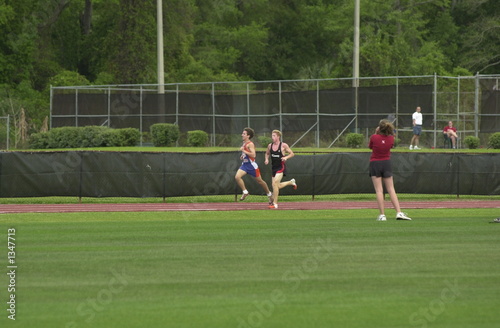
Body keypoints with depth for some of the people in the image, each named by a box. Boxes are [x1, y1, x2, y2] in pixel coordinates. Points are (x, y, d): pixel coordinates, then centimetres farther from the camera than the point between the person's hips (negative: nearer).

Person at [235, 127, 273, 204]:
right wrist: (242, 156, 12)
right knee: (237, 177, -16)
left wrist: (243, 151, -25)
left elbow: (253, 155, -27)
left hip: (252, 165, -7)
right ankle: (245, 192, -6)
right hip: (244, 164, 7)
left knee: (259, 181, 8)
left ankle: (269, 194, 27)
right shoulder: (244, 144, 10)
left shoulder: (250, 144, -17)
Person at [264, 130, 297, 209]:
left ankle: (275, 204, -13)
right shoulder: (270, 146, 5)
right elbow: (267, 153, 23)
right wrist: (266, 159, 2)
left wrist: (286, 157, -19)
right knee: (277, 186, 12)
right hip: (274, 167, 7)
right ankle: (291, 182, 41)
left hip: (281, 166, -7)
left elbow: (292, 154, -1)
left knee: (275, 183, -19)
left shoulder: (283, 145, -8)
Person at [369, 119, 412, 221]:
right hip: (386, 163, 2)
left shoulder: (374, 137, -12)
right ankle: (399, 212, -4)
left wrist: (376, 133, 7)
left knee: (379, 190, -3)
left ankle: (382, 215, -9)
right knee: (391, 190, 5)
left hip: (375, 163, -2)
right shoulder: (391, 138, -6)